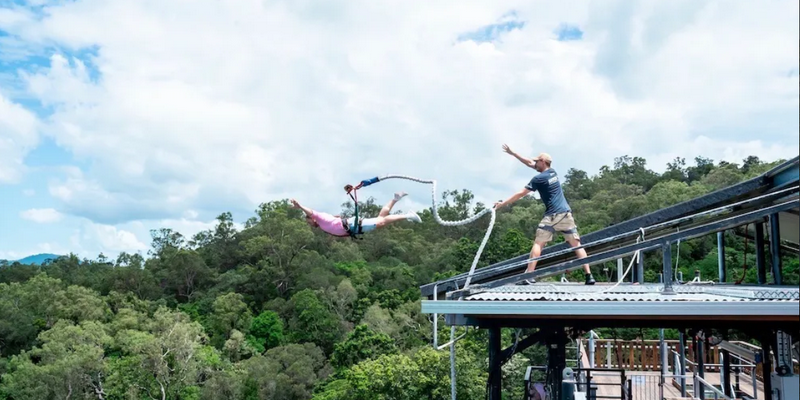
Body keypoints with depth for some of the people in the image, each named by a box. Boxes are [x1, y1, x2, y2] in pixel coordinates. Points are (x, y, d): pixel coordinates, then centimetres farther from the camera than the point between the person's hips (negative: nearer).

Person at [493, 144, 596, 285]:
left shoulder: (539, 178, -5)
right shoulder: (553, 172, 14)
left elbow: (520, 194, -5)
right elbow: (529, 163, 23)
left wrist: (503, 203, 3)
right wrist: (512, 153, 25)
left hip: (552, 216, -6)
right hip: (566, 214, 6)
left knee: (538, 244, -1)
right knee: (576, 244, 4)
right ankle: (589, 275, -3)